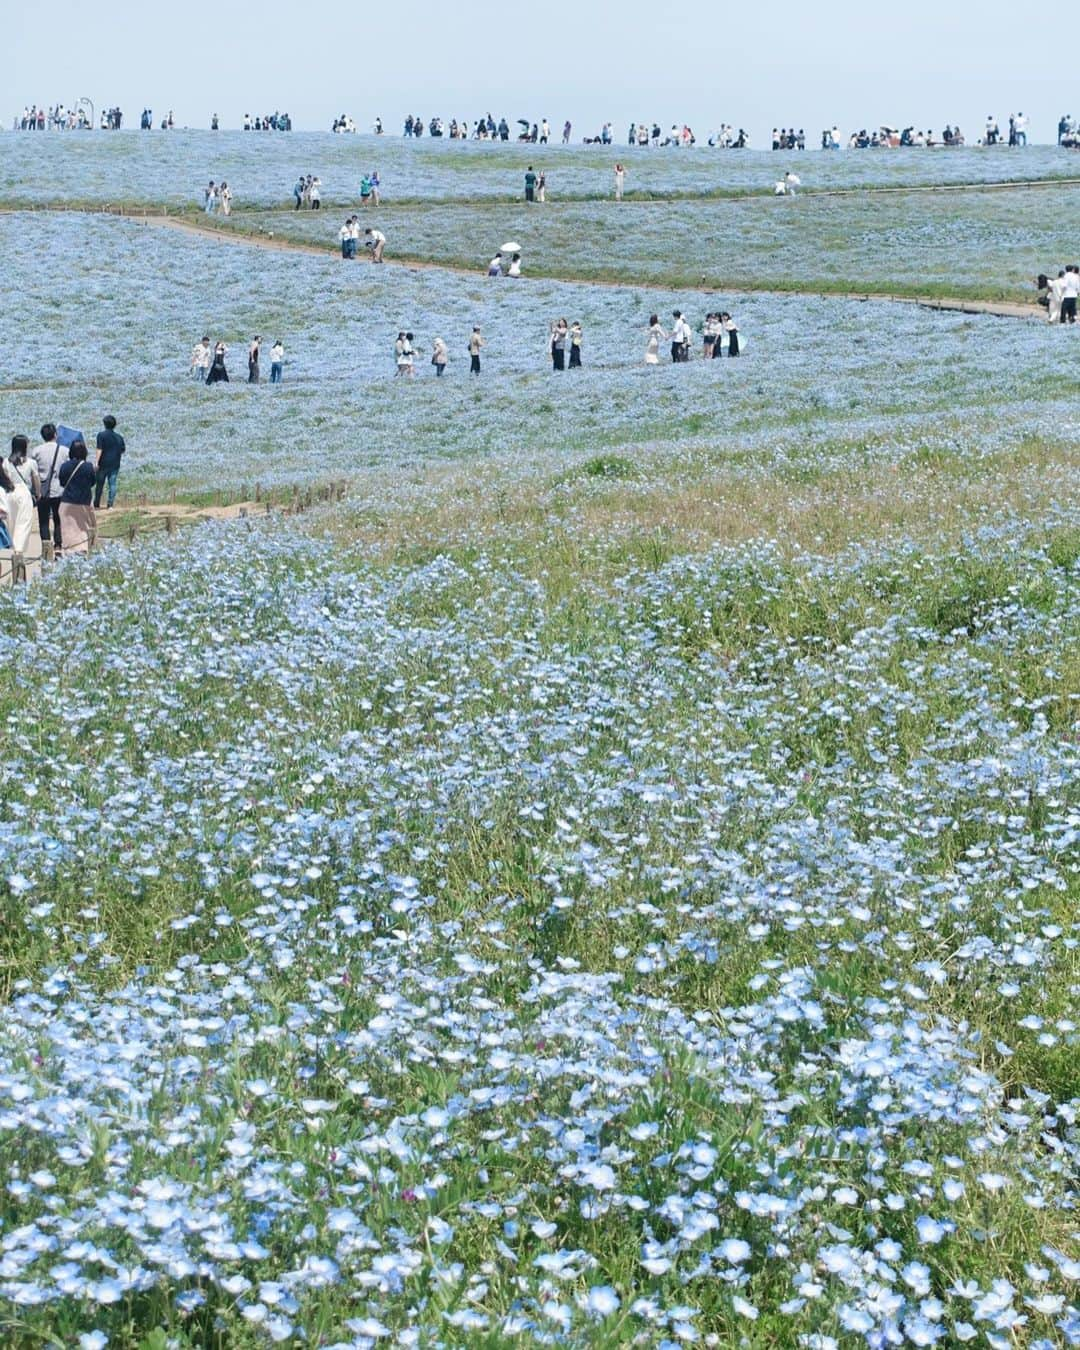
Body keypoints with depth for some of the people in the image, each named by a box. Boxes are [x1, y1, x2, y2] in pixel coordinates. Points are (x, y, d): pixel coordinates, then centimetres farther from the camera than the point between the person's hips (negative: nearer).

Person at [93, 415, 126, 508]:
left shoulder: (101, 435, -6)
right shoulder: (119, 437, 5)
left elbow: (99, 450, -11)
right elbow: (122, 451, 8)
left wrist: (97, 463, -12)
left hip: (103, 463, -2)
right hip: (115, 464, 2)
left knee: (99, 484, 8)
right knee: (112, 484, 2)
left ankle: (96, 504, 14)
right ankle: (110, 504, -4)